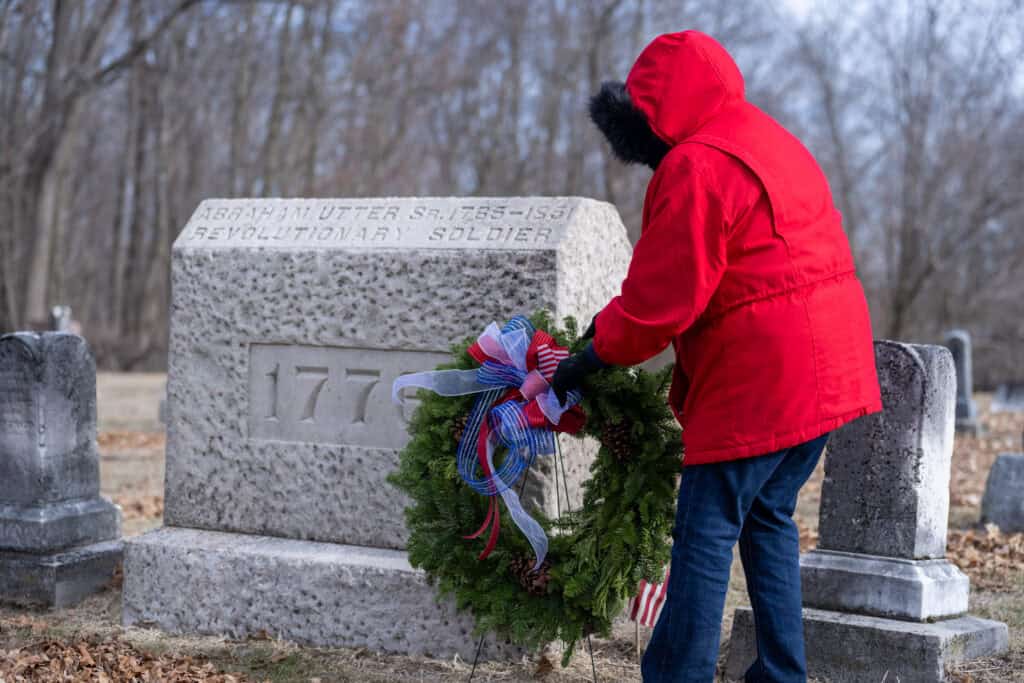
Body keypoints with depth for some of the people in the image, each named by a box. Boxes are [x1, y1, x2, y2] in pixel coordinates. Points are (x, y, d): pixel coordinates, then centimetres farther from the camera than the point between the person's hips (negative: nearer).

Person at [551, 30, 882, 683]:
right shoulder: (773, 141, 16)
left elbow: (661, 301, -15)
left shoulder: (696, 169, -16)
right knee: (768, 518, 18)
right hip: (828, 370, 10)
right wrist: (618, 321, 16)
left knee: (706, 533, -3)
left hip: (758, 384, -10)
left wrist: (594, 355, 0)